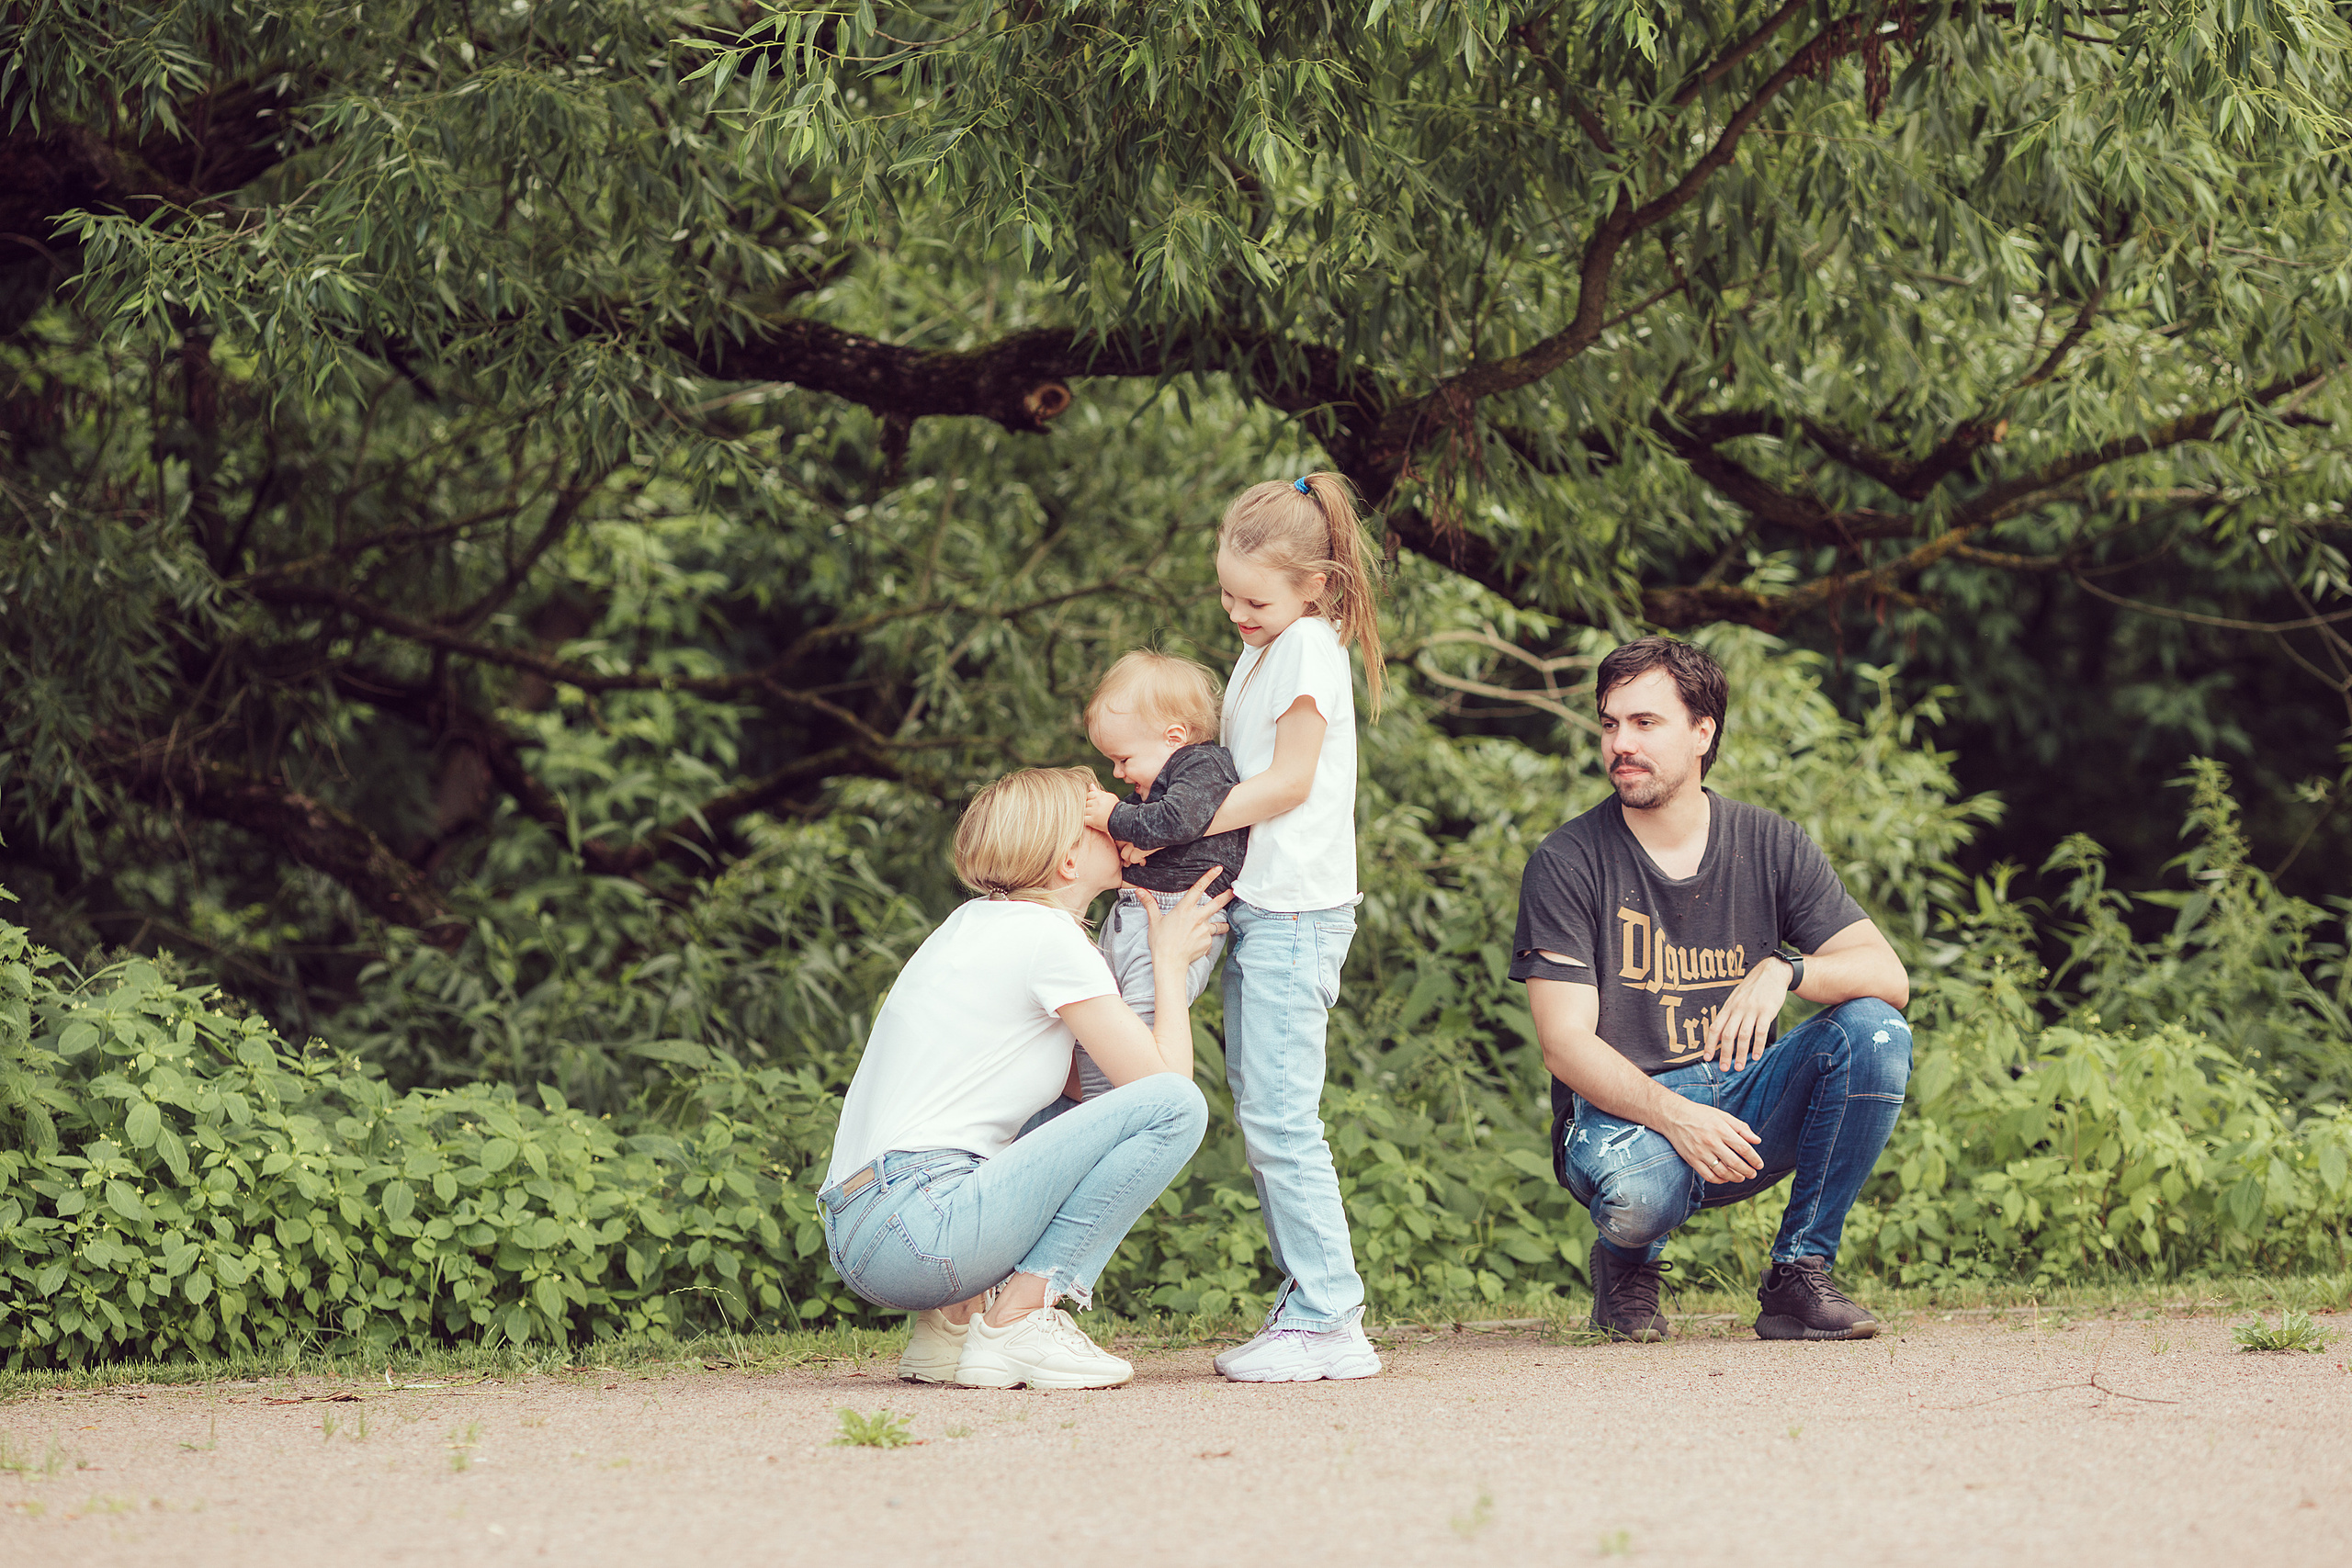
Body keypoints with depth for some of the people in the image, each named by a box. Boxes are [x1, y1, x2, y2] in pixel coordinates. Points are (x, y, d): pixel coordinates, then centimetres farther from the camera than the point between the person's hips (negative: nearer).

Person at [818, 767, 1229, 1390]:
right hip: (916, 1228, -10)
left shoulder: (974, 924, 20)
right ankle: (1019, 1320, -10)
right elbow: (1164, 1079, -4)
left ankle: (951, 1322, 15)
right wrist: (1169, 960, 10)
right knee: (1175, 1107, -13)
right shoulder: (1050, 938, -6)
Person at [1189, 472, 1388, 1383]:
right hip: (1256, 906, 10)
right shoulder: (1260, 652, 19)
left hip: (1294, 912, -10)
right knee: (1260, 1117, 8)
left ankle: (1327, 1320, -11)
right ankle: (1311, 1308, 11)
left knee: (1279, 1117, -12)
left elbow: (1288, 781, -13)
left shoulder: (1309, 648, -9)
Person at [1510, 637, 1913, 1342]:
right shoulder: (1565, 863, -6)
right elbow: (1566, 1045, -12)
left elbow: (1889, 977, -2)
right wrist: (1674, 1116, -29)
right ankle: (1628, 1260, 2)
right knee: (1638, 1189, -39)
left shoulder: (1769, 846, 4)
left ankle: (1800, 1272, -10)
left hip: (1742, 1105, 4)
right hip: (1622, 1111, -4)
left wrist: (1785, 970, -24)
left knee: (1875, 1034, -21)